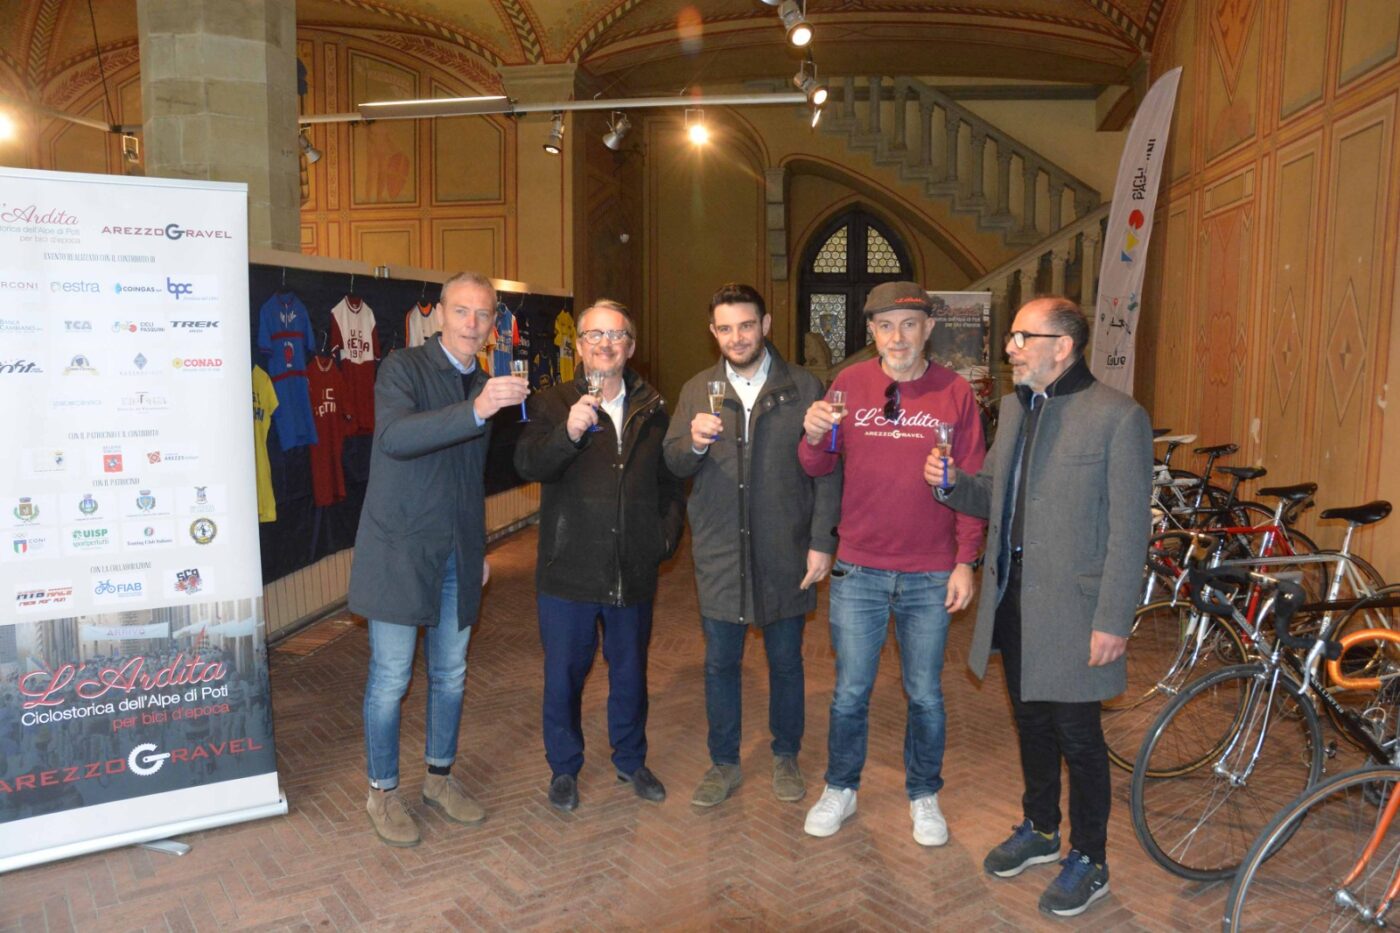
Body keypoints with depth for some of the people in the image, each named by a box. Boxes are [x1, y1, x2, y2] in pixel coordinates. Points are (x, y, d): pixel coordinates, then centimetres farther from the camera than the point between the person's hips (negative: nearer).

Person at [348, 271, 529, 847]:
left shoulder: (484, 384, 11)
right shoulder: (403, 368, -10)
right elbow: (393, 436, -30)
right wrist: (475, 410, -41)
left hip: (458, 556, 6)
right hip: (401, 551, -6)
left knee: (451, 674, 15)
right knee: (391, 677, 3)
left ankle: (440, 777, 33)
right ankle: (382, 792, 21)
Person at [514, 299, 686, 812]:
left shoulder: (653, 409, 6)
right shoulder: (553, 404, -3)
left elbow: (671, 482, 14)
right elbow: (528, 465, -20)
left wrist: (667, 534, 1)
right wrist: (568, 433, -37)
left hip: (633, 572, 3)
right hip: (569, 572, -2)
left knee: (630, 673, 17)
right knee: (563, 674, 10)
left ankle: (631, 760, 38)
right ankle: (563, 768, 31)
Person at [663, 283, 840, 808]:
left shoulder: (804, 389, -2)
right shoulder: (697, 391, 5)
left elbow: (826, 472, -2)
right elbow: (674, 465, 2)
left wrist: (822, 542, -7)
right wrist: (694, 442, -20)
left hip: (784, 552, -1)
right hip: (719, 551, 2)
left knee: (785, 660, 12)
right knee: (720, 662, 10)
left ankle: (785, 758, 32)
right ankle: (724, 764, 28)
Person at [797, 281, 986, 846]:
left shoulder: (955, 393, -2)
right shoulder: (849, 384, 0)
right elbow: (820, 468, 5)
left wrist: (966, 561, -4)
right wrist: (813, 437, -17)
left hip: (930, 575, 0)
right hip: (859, 571, 1)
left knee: (925, 696, 13)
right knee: (850, 692, 12)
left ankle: (924, 796, 34)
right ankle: (840, 789, 33)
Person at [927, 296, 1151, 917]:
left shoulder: (1117, 417, -14)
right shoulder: (1014, 406, 9)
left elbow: (1128, 530, -15)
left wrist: (1113, 621, -16)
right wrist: (954, 484, -5)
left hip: (1071, 604, -7)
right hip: (1012, 595, 7)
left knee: (1077, 734, 6)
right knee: (1031, 719, 20)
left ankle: (1088, 860, 26)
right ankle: (1039, 829, 40)